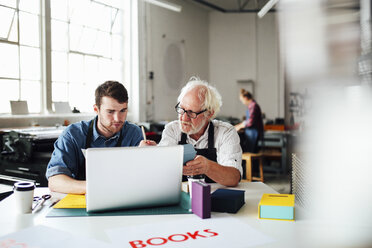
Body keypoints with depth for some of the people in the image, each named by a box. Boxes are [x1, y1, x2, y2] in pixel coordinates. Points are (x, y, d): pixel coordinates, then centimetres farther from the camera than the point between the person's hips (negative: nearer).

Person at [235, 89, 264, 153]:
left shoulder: (254, 106, -17)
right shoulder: (250, 106, 13)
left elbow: (250, 122, -21)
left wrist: (240, 127, -7)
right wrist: (239, 125, 16)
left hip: (253, 133, -10)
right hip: (251, 133, 10)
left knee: (250, 153, -7)